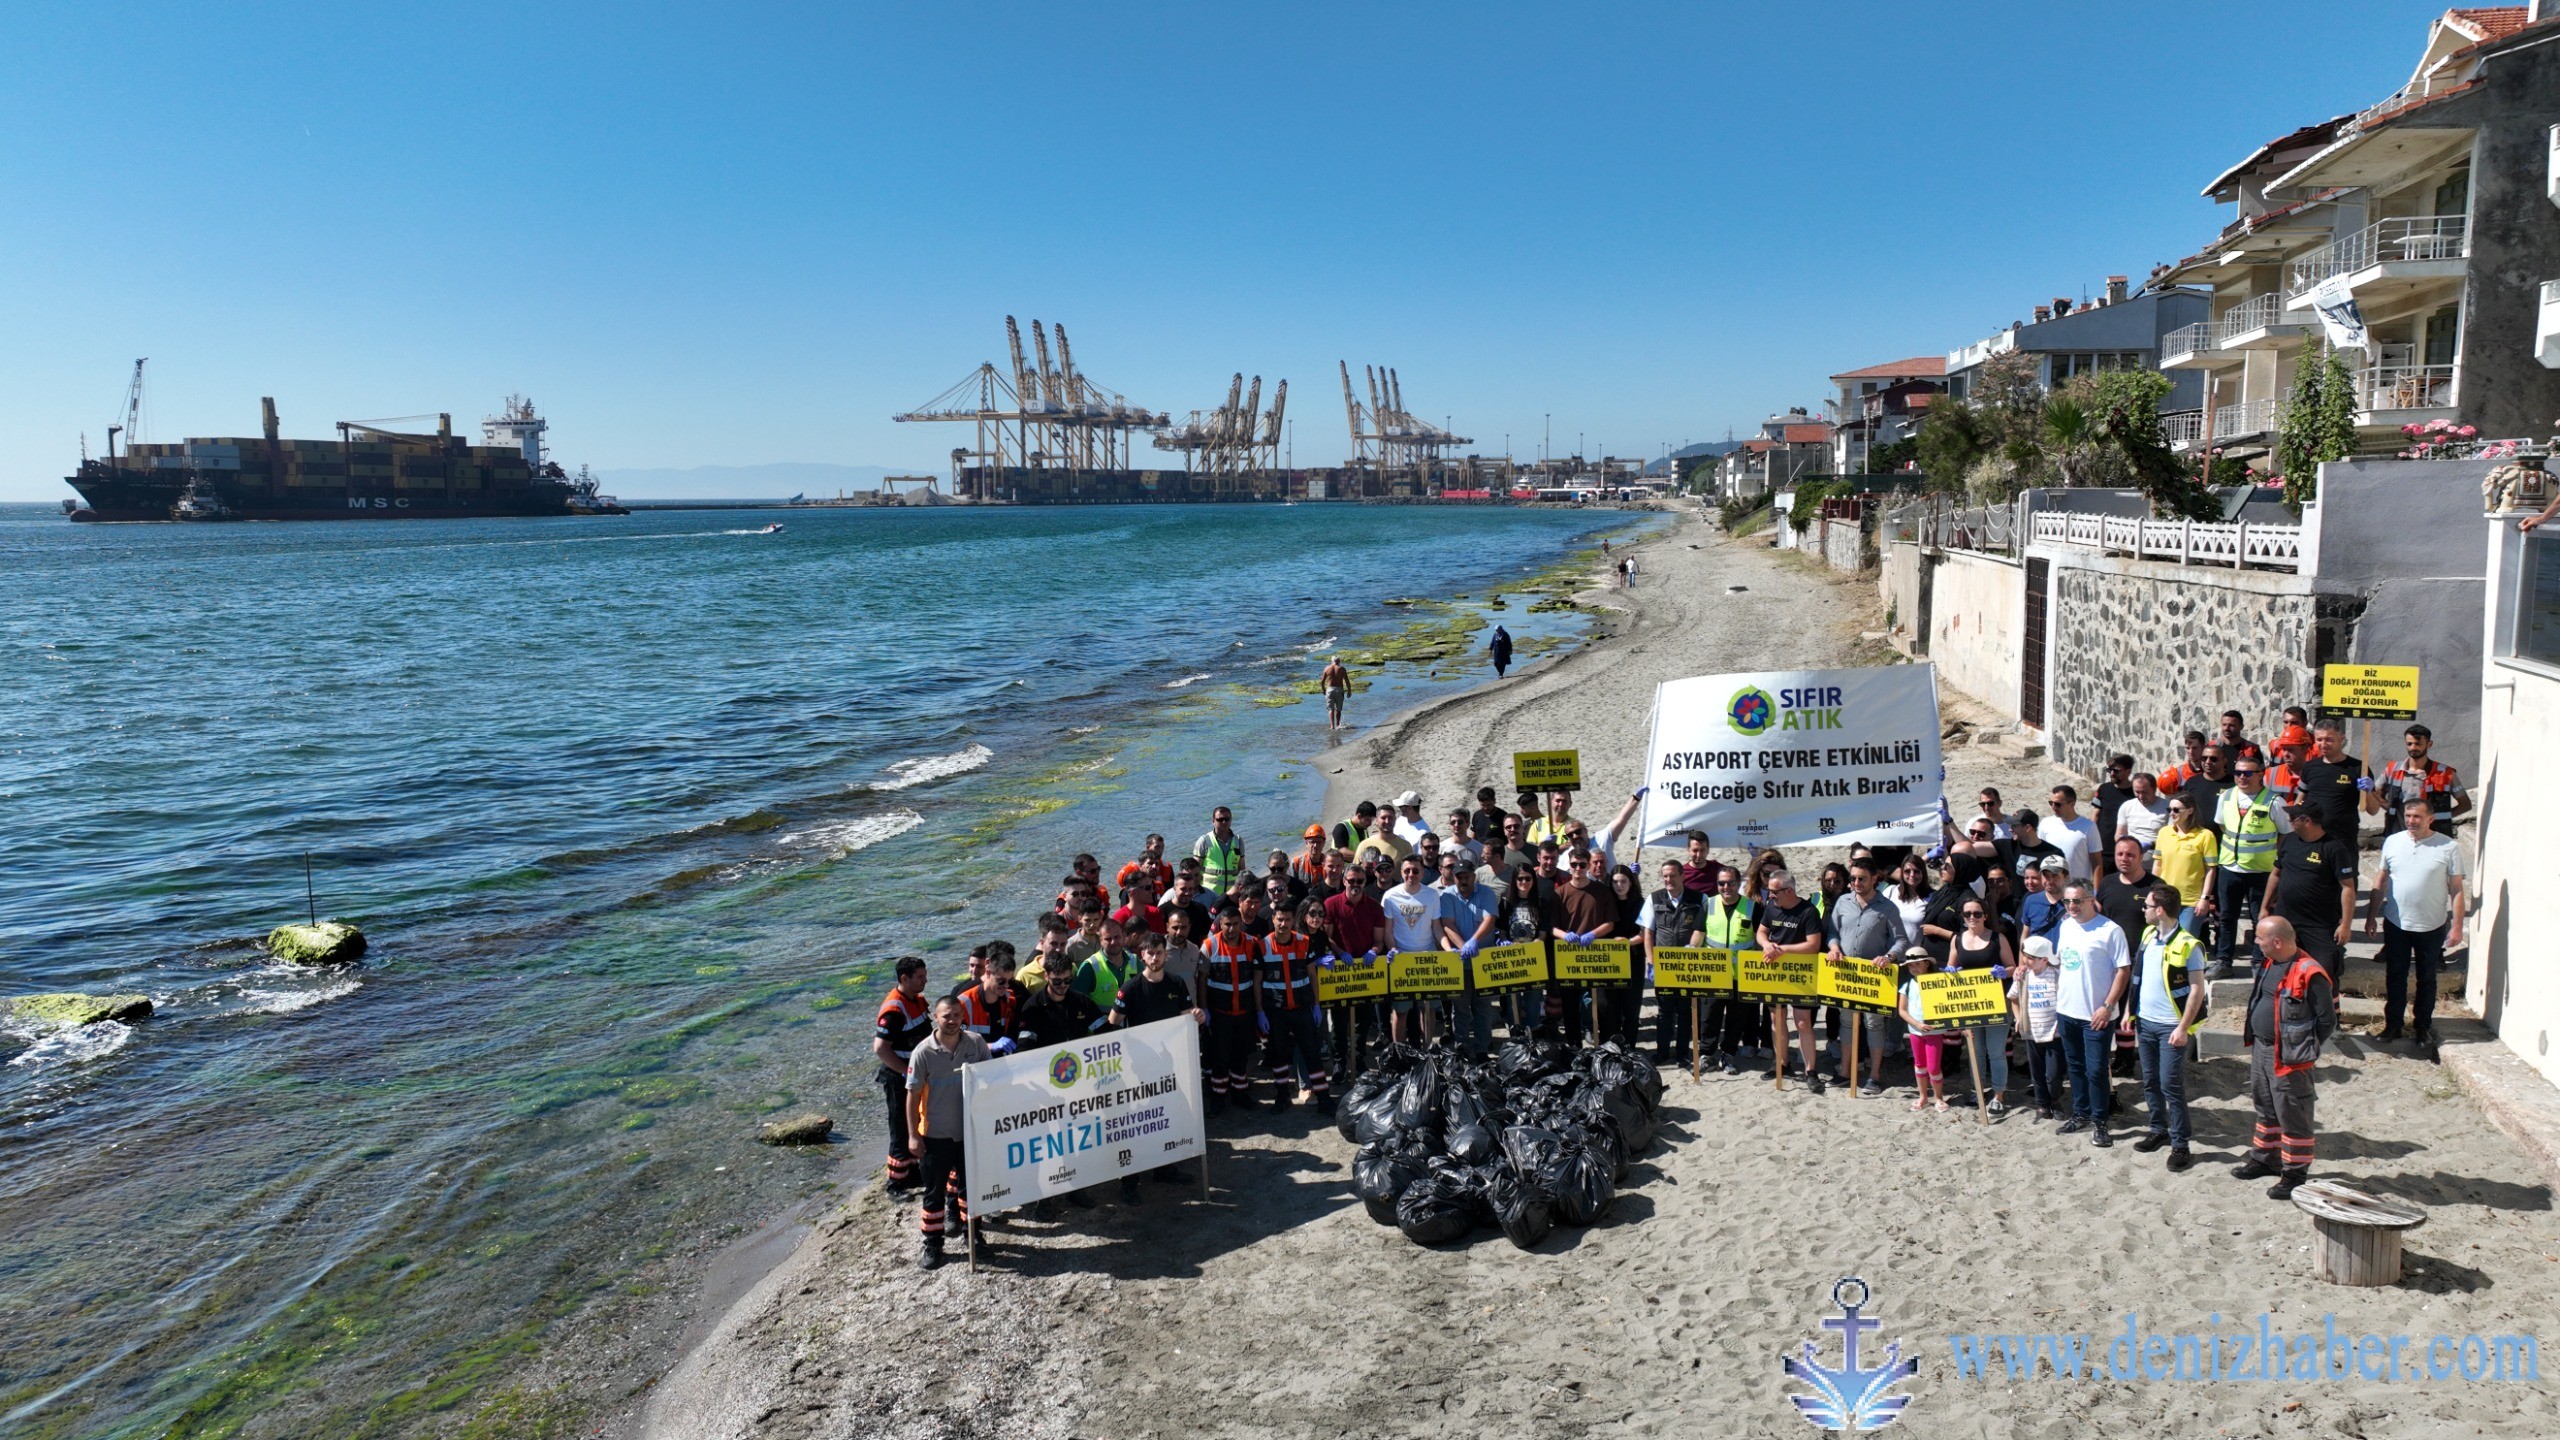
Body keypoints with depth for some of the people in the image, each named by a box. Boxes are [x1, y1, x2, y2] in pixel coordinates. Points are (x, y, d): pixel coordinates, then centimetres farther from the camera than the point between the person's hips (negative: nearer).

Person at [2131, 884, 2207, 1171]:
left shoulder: (2187, 945, -17)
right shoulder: (2147, 935, 5)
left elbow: (2197, 989, -15)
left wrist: (2183, 1028, -18)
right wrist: (2131, 1010, 13)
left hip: (2171, 1026, -7)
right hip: (2146, 1021, 7)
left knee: (2171, 1086, -4)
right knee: (2150, 1082, 15)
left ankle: (2180, 1145, 5)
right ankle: (2159, 1131, 29)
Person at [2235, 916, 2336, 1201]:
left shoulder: (2310, 974, -21)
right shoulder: (2268, 964, 6)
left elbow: (2328, 1021, -15)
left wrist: (2304, 1049, -10)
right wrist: (2250, 1024, 10)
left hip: (2288, 1059, -9)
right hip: (2260, 1049, 9)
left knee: (2292, 1117, 2)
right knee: (2265, 1109, 22)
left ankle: (2295, 1174, 13)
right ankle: (2265, 1159, 37)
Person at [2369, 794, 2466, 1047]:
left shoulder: (2449, 847, -8)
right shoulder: (2392, 841, 0)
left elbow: (2456, 889, -5)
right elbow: (2381, 880, 9)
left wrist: (2457, 925, -8)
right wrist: (2371, 915, 8)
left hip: (2432, 926, -2)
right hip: (2396, 923, 2)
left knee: (2426, 979, 12)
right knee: (2395, 977, 10)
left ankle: (2423, 1026, 25)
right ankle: (2393, 1024, 21)